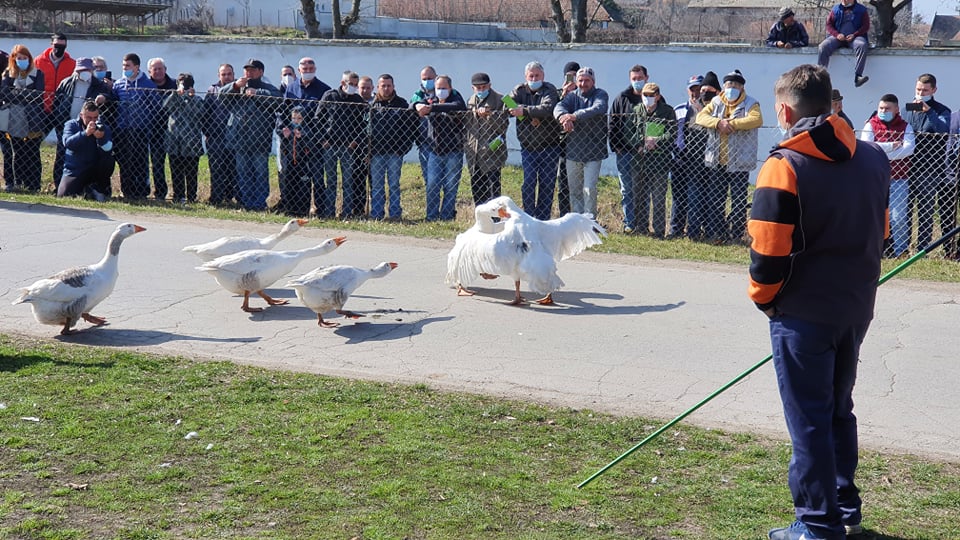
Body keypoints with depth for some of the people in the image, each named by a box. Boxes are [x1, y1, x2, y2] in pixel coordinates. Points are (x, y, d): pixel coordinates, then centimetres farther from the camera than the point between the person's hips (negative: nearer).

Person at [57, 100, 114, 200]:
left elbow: (108, 149, -18)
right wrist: (85, 133, -38)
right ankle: (82, 190, 12)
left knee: (109, 160, -28)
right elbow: (67, 143, -24)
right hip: (74, 170, -1)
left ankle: (100, 188, -6)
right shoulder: (71, 124, -3)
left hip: (94, 170, 1)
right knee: (63, 195, -21)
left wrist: (101, 138, -39)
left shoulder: (103, 128, -1)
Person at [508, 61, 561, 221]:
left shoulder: (550, 90, -3)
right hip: (528, 146, 1)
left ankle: (543, 219, 12)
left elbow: (548, 109, -23)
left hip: (549, 145, -1)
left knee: (547, 184, 4)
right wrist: (532, 115, -24)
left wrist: (525, 110, -31)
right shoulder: (519, 91, 5)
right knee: (528, 183, -4)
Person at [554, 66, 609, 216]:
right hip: (573, 150, 4)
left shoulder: (600, 95, -2)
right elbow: (559, 107, -12)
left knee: (589, 189, -8)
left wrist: (574, 116, -39)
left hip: (593, 152, -4)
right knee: (574, 190, 11)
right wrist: (563, 116, -38)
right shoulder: (572, 96, 8)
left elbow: (598, 109, -24)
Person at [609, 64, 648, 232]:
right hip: (625, 151, 0)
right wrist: (615, 146, 0)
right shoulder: (622, 99, 7)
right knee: (627, 190, -1)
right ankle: (629, 223, 2)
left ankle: (642, 224, 12)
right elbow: (612, 124, 8)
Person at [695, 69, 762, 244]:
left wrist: (731, 123, -22)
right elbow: (701, 116, -2)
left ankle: (735, 235, 10)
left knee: (738, 201, 2)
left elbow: (756, 119, -21)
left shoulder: (750, 103, -1)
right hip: (716, 162, 4)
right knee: (713, 200, 7)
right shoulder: (716, 102, 11)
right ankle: (716, 233, 15)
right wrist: (718, 123, -19)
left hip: (739, 163, -4)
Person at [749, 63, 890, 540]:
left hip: (803, 312, -7)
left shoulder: (784, 166, -16)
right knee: (839, 410, 20)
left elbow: (768, 250, -17)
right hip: (856, 307, 7)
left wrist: (763, 298, 0)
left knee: (808, 419, 3)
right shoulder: (873, 159, 6)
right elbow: (878, 232, 14)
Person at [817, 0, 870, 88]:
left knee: (862, 45, -36)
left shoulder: (861, 10, 11)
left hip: (854, 37, -2)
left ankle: (857, 77, -44)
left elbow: (866, 26, 4)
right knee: (824, 46, -28)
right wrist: (837, 34, -8)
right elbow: (829, 24, 11)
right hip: (838, 37, 2)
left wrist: (854, 35, -13)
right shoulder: (836, 9, 16)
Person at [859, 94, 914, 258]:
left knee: (899, 217, -3)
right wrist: (891, 146, -9)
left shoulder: (905, 126, 9)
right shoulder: (870, 125, 7)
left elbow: (909, 148, -8)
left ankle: (901, 250, 6)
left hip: (899, 179, 0)